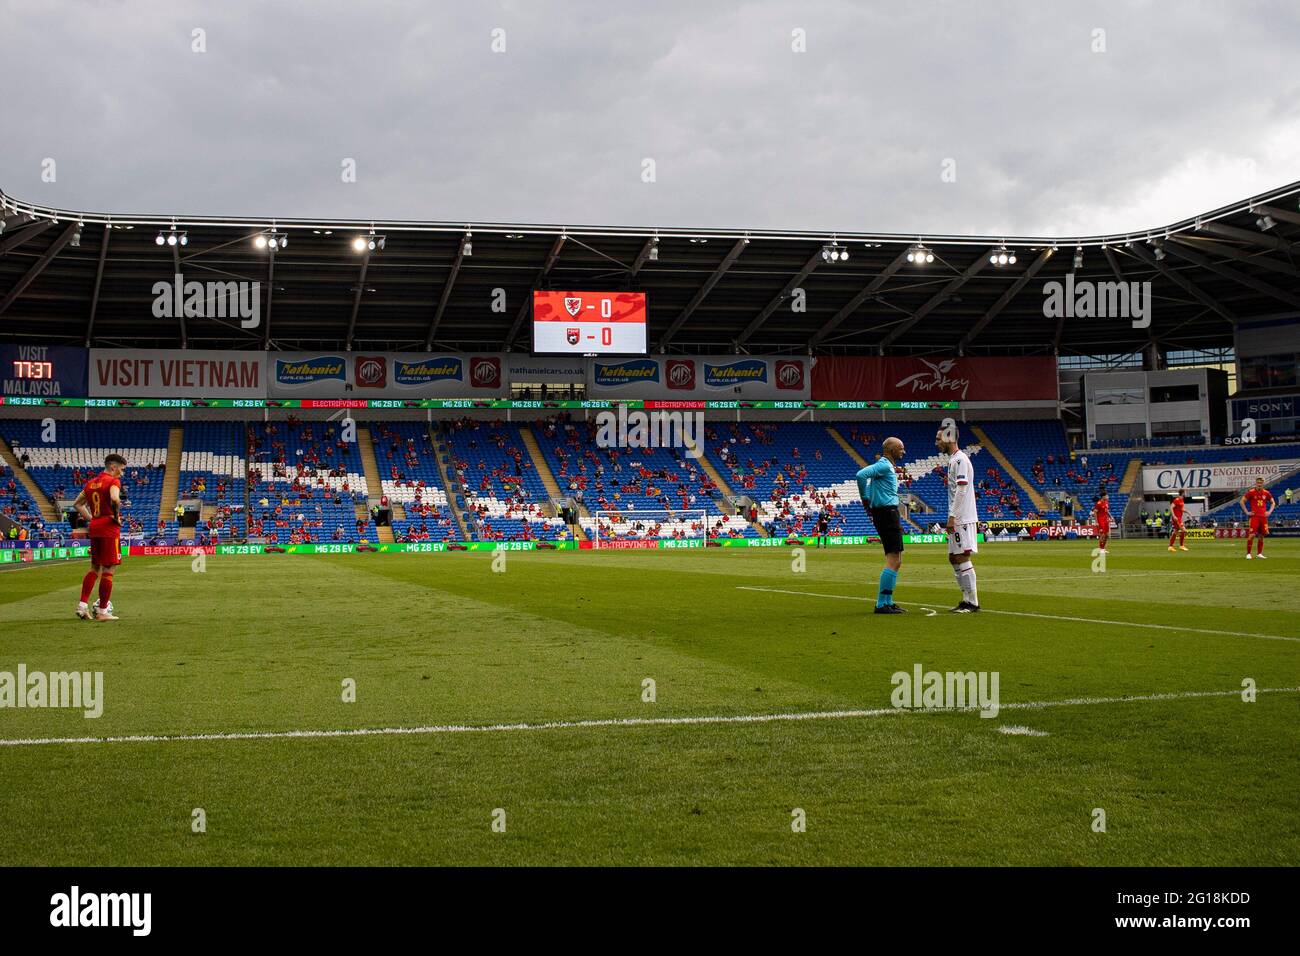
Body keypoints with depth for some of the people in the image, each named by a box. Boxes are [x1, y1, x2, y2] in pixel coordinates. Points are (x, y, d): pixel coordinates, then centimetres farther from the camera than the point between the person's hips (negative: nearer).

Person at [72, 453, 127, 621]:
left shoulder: (91, 483, 15)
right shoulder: (113, 481, -9)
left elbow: (77, 504, 20)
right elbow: (114, 499, -29)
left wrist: (91, 519, 16)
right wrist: (116, 517, -14)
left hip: (94, 529, 8)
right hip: (109, 529, -8)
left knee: (94, 568, 17)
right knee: (108, 570, -1)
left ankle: (82, 605, 10)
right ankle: (102, 612, 2)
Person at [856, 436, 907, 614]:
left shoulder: (887, 466, 18)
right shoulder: (884, 465, -12)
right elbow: (861, 475, -25)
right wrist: (865, 498, -15)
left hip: (889, 513, 11)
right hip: (887, 512, -11)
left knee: (896, 561, 14)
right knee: (893, 561, -11)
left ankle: (887, 601, 17)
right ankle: (882, 604, -12)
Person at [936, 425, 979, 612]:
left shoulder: (959, 459, -12)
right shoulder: (953, 460, 18)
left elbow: (961, 490, -19)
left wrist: (952, 516, -20)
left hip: (962, 519, -10)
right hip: (957, 519, 10)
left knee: (962, 558, -9)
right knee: (954, 558, 12)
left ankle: (972, 602, -6)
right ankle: (966, 600, 16)